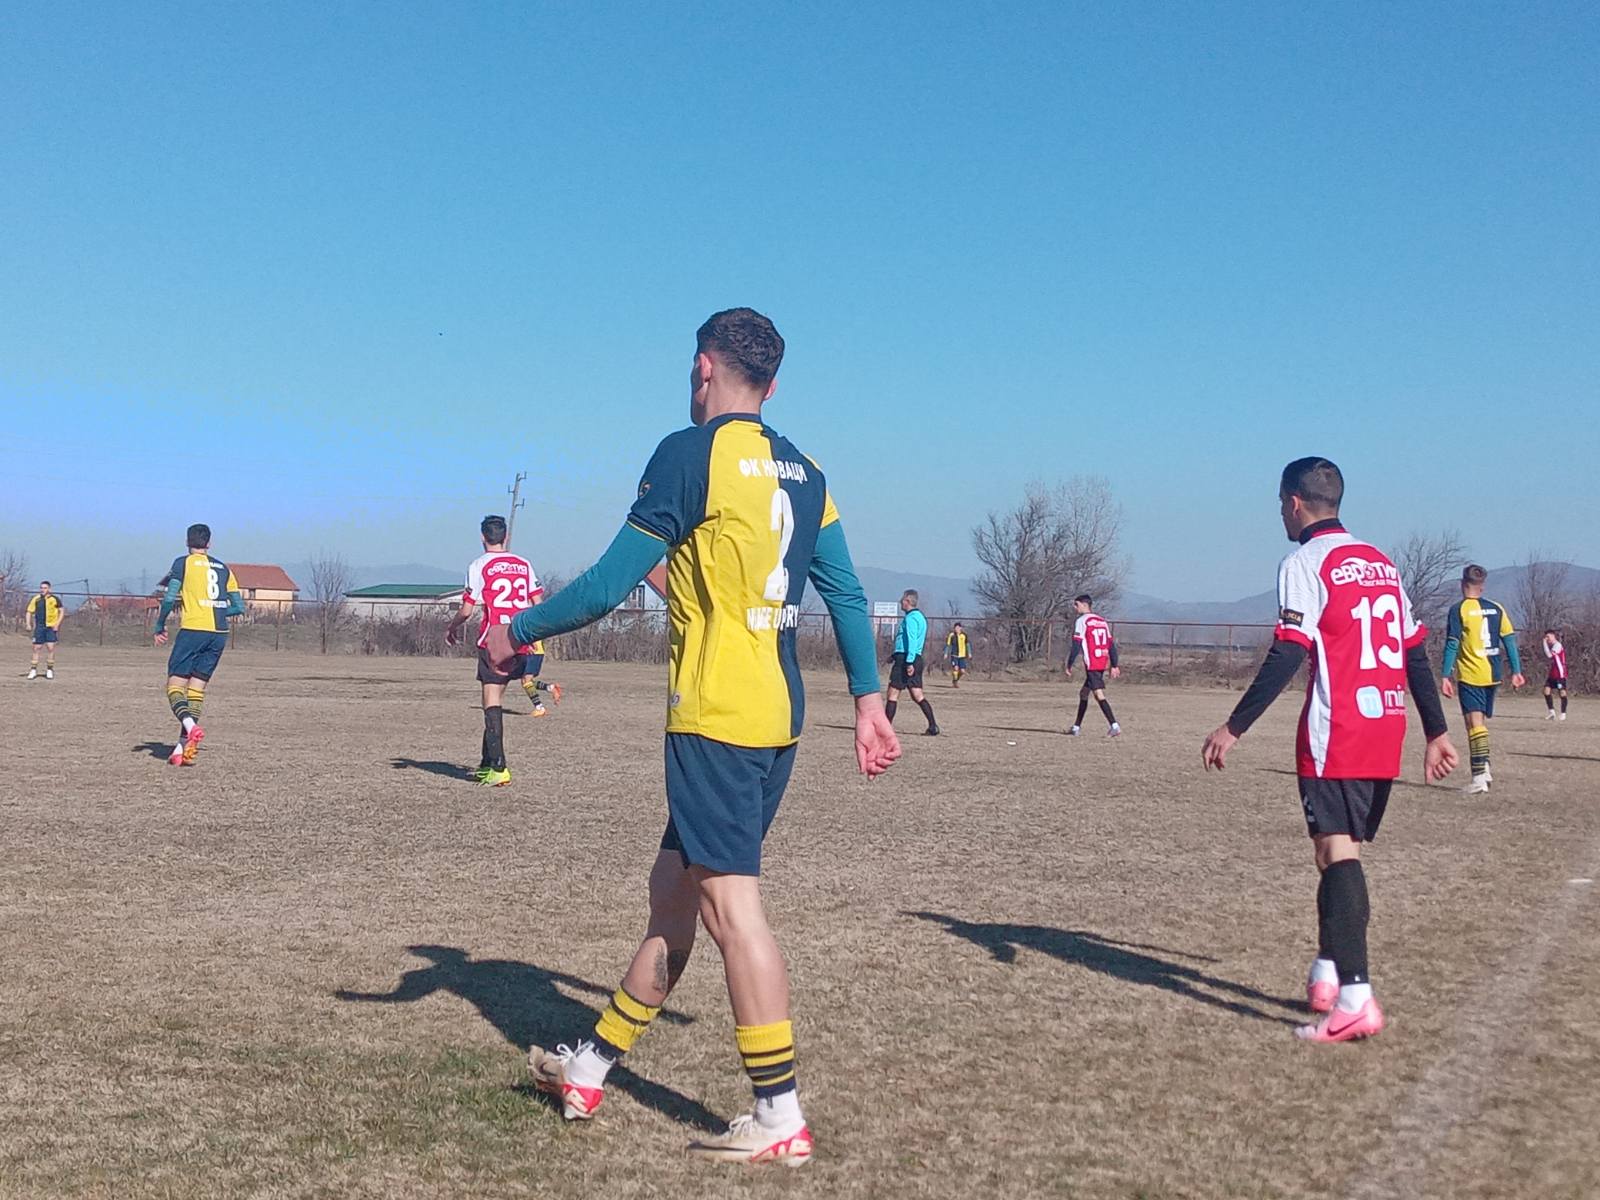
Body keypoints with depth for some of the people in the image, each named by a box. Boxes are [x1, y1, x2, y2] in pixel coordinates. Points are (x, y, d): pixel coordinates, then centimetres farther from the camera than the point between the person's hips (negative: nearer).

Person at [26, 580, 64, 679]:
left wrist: (57, 624, -7)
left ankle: (50, 670, 6)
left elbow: (62, 611, 2)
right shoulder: (36, 599, 6)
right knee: (36, 648, 1)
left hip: (51, 627, -2)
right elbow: (29, 612, 13)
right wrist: (29, 624, 1)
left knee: (50, 648, -6)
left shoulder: (55, 599, -1)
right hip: (39, 627, 2)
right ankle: (33, 670, 8)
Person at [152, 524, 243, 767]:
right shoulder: (223, 569, 16)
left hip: (192, 630, -4)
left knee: (175, 685, 0)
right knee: (197, 688, 7)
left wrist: (160, 626, 4)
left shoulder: (183, 563, 2)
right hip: (219, 635, 5)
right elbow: (239, 607, 13)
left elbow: (170, 598, -8)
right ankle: (182, 748, 0)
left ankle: (190, 726, -28)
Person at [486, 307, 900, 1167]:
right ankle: (589, 1071, 28)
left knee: (729, 902, -4)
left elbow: (610, 583, -9)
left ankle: (781, 1119, -1)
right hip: (777, 716, 9)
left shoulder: (691, 453, -9)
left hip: (715, 715, -9)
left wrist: (517, 632, 4)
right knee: (673, 891, 15)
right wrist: (869, 700, 15)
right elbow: (846, 593, 11)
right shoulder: (801, 472, 13)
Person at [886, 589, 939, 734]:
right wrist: (895, 656, 29)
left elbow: (912, 641, -21)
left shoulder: (910, 618, -12)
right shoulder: (920, 617, 19)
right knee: (917, 696, 6)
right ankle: (933, 726, -3)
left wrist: (909, 662, -26)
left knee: (893, 693, -1)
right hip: (917, 659, 9)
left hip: (905, 659, -9)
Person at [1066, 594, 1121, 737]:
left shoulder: (1081, 621, -6)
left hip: (1091, 665, -9)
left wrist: (1069, 666, -7)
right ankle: (1076, 727, 23)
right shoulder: (1102, 621, 17)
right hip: (1103, 664, 9)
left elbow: (1076, 646, -12)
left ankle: (1114, 726, -25)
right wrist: (1114, 666, 19)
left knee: (1099, 694, -14)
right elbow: (1111, 644, 16)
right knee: (1083, 693, 18)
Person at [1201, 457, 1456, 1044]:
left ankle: (1354, 999, -19)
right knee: (1340, 852, 17)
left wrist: (1233, 728, -14)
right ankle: (1326, 977, 26)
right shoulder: (1380, 561, 17)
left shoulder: (1306, 562, -6)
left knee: (1337, 853, -10)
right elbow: (1415, 651, 16)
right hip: (1387, 731, 8)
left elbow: (1288, 654, -15)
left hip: (1336, 732, -8)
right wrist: (1436, 732, 19)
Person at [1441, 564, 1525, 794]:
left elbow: (1452, 644, -10)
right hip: (1493, 675, 5)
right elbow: (1510, 640, 7)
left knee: (1475, 723, -9)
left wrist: (1446, 676, -8)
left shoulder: (1458, 610, -7)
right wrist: (1516, 671, 11)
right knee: (1482, 721, 19)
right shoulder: (1497, 609, 8)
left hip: (1470, 676, -5)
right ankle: (1484, 767, 21)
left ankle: (1480, 776, -18)